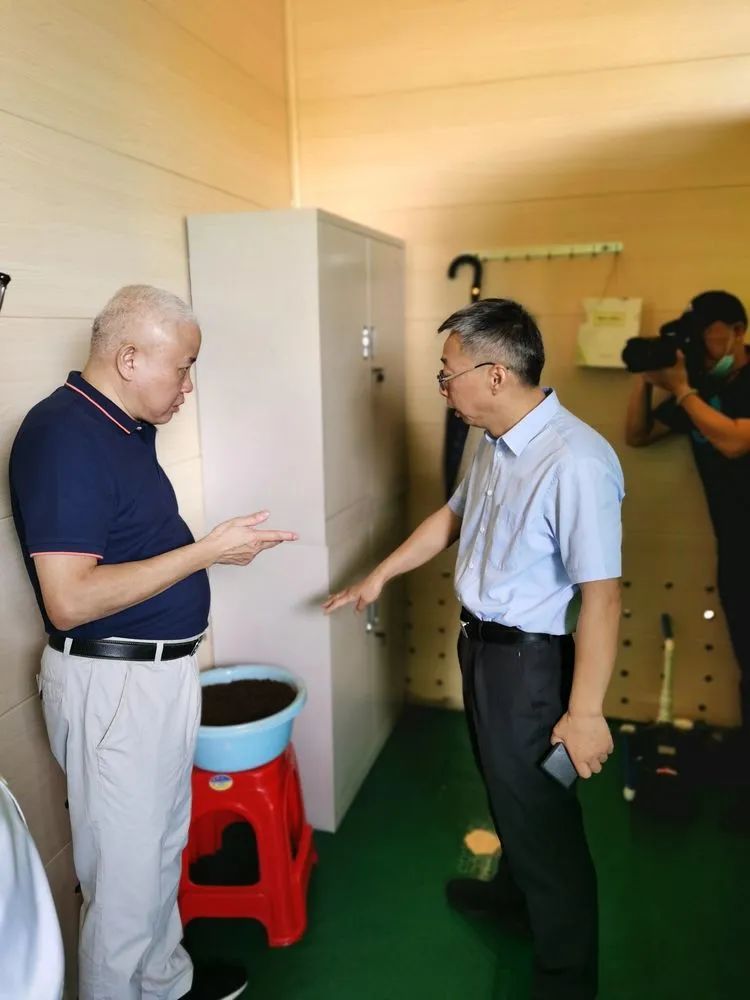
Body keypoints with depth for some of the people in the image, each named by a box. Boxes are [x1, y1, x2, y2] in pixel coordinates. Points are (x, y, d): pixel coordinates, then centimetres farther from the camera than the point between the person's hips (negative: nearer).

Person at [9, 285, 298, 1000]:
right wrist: (205, 551, -23)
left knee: (163, 846, 25)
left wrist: (219, 544, 8)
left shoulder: (126, 428, 8)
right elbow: (69, 600, -26)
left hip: (160, 671, 10)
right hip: (112, 684, -10)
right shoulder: (63, 434, -21)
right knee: (123, 871, 9)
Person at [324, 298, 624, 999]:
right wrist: (380, 575, 19)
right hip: (481, 643, 9)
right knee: (503, 790, 28)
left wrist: (585, 710, -22)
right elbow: (453, 515, 14)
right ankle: (517, 890, 56)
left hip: (530, 659, -8)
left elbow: (601, 594, -26)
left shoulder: (575, 463, -28)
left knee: (541, 815, 10)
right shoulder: (494, 444, 0)